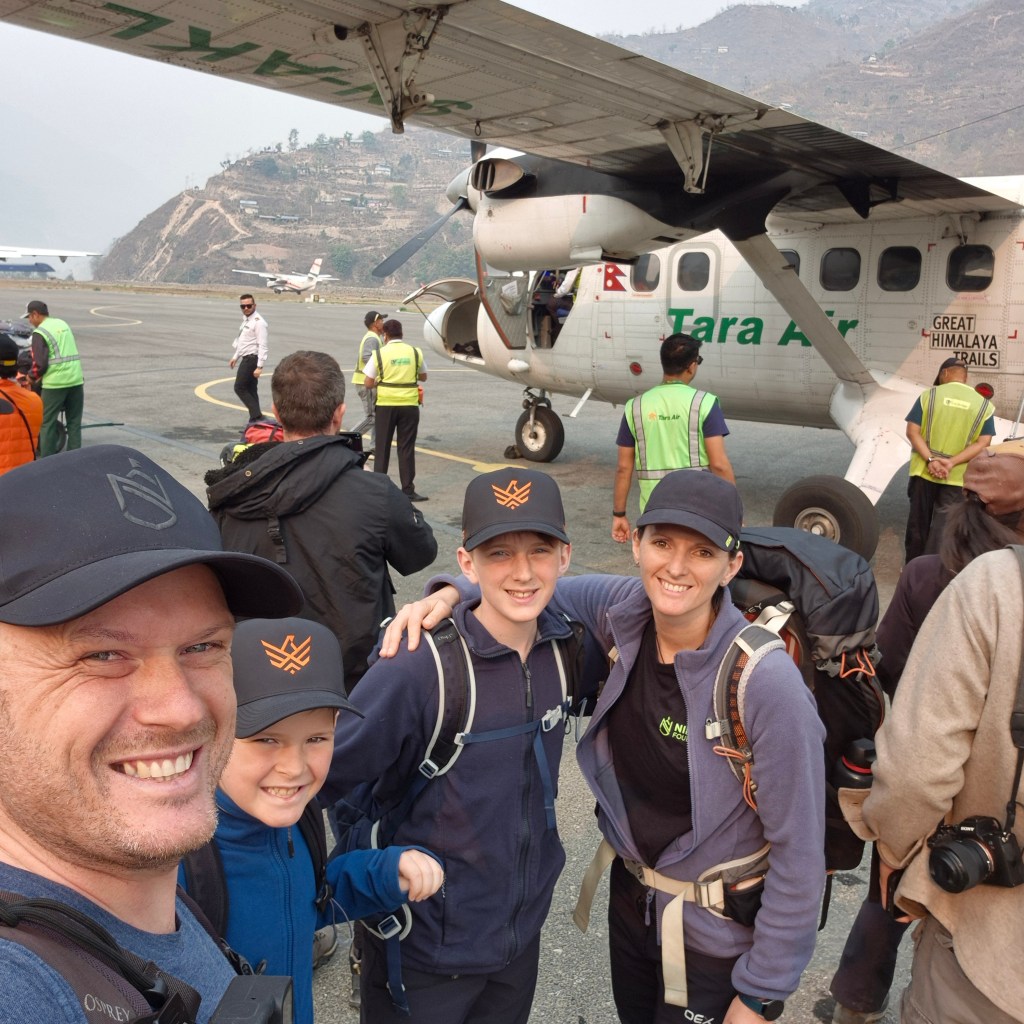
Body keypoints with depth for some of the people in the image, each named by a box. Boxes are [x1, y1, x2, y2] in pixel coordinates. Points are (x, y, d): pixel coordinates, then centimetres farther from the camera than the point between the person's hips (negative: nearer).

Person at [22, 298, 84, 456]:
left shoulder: (40, 333, -8)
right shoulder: (63, 324, 14)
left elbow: (40, 364, -13)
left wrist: (31, 377, 5)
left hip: (55, 383, -6)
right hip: (76, 380, 6)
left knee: (47, 423, 4)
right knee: (74, 422, 12)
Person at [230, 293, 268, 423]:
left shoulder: (258, 322, -16)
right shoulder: (246, 320, 14)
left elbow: (262, 346, -21)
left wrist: (259, 366, -26)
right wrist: (235, 357, 27)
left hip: (252, 359, -10)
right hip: (246, 358, 10)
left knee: (239, 388, -10)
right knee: (251, 390, 10)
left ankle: (256, 415, -12)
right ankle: (255, 419, 14)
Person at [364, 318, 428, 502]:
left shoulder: (380, 354, -4)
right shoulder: (415, 352, 2)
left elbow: (368, 383, -4)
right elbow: (423, 376, 16)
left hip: (386, 405, -1)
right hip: (409, 405, 1)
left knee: (382, 447, 11)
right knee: (406, 448, 5)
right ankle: (407, 490, 5)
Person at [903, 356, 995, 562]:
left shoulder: (930, 395, -5)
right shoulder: (984, 405, -1)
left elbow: (913, 432, -12)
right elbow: (982, 443, -9)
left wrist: (930, 459, -17)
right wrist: (952, 463, -15)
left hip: (923, 472, 0)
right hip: (957, 477, 0)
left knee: (918, 522, 13)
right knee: (942, 526, 7)